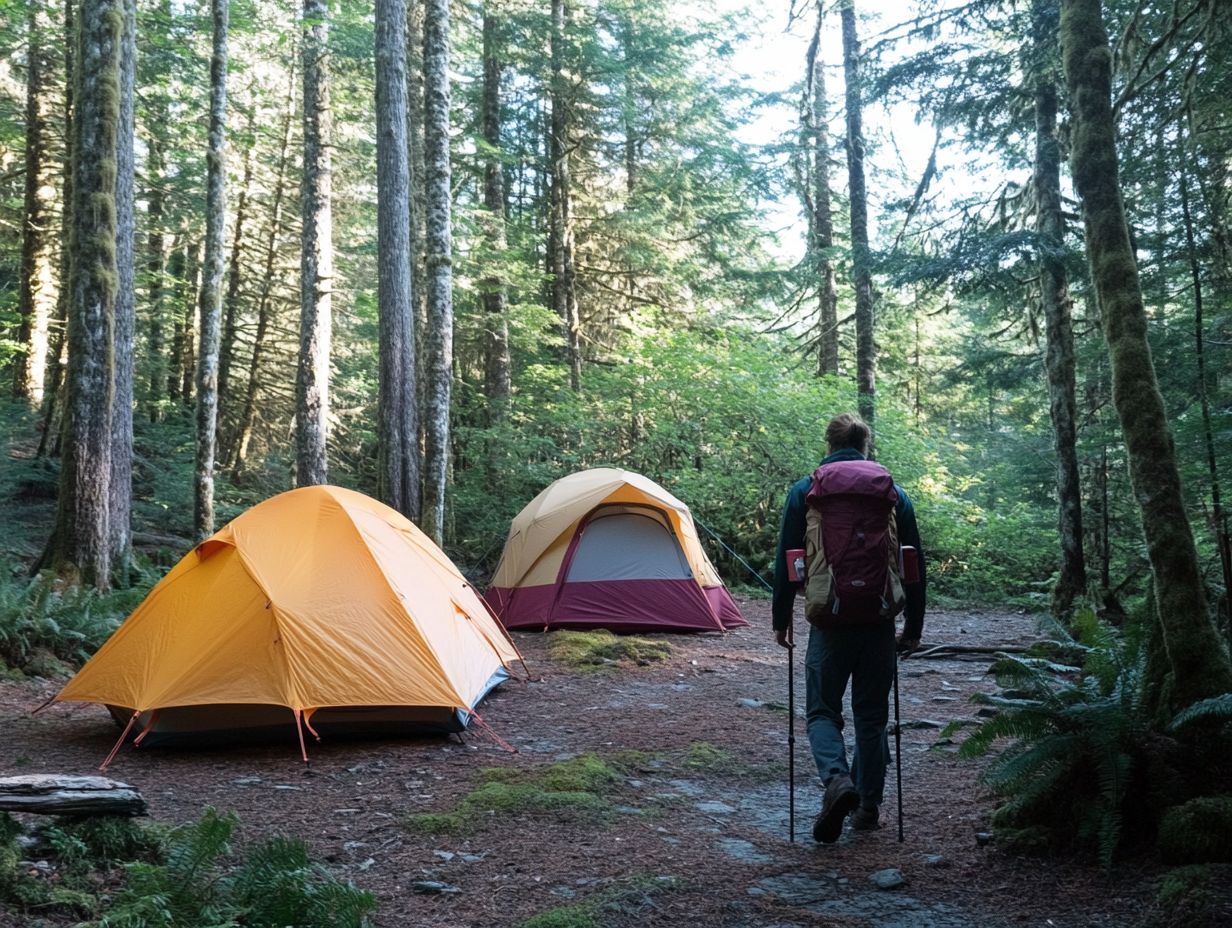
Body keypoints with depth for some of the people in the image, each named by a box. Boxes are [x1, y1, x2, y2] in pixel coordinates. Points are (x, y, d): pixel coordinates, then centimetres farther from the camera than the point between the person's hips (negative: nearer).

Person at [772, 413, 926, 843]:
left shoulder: (803, 492, -1)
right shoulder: (894, 495, 4)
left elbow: (785, 563, 1)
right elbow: (914, 568, 8)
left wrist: (781, 620, 10)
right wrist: (913, 628, 15)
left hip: (830, 621, -2)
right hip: (880, 624, 2)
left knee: (822, 711, 8)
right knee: (872, 715, 15)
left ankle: (837, 779, -18)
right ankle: (867, 806, 19)